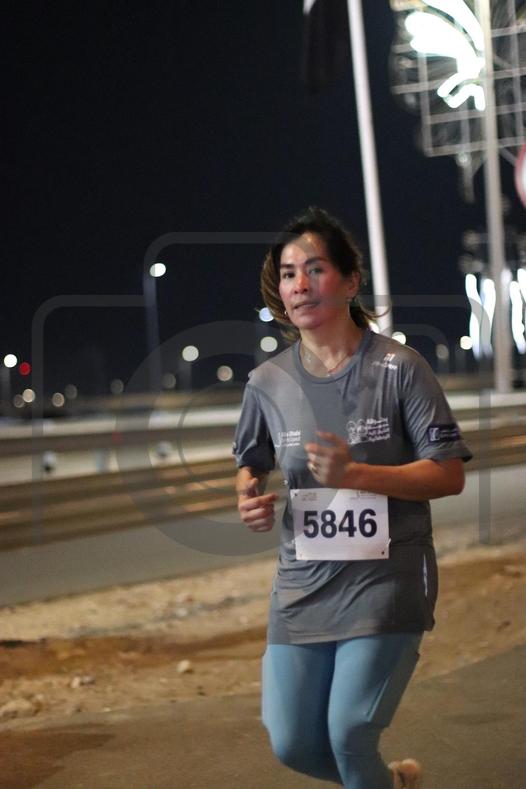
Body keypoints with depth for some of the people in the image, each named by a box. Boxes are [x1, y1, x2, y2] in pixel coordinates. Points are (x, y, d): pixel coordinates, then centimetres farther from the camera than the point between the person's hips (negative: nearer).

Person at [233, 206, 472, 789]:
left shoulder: (397, 367, -8)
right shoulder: (268, 382, 3)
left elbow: (450, 474, -9)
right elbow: (250, 463, 20)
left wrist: (356, 473, -22)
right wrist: (249, 498, -4)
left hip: (388, 581, -4)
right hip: (303, 582, 4)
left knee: (349, 732, -15)